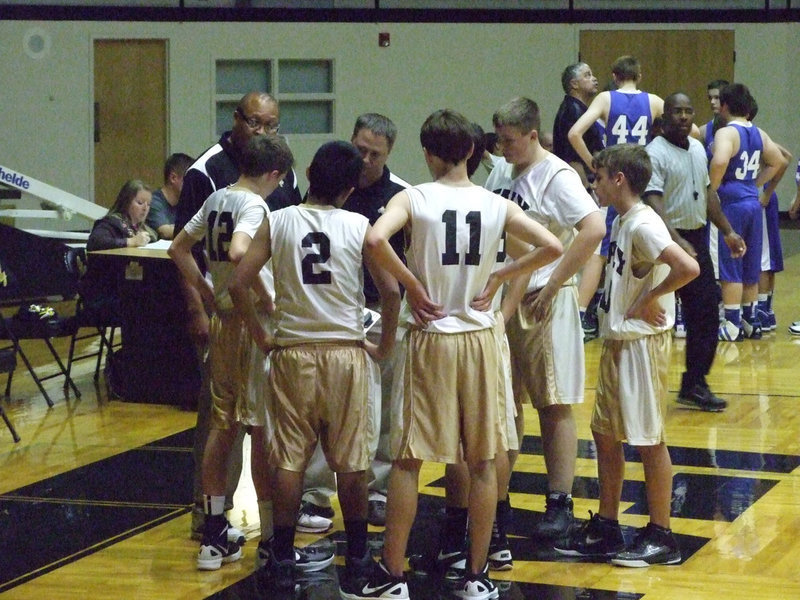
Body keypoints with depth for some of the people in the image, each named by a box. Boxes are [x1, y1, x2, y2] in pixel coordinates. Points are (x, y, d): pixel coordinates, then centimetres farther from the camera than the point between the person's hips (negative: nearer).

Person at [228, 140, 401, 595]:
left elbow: (239, 283, -5)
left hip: (292, 352, 1)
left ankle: (283, 558, 10)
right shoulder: (360, 227, -6)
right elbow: (391, 291, -11)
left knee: (290, 459, 8)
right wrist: (384, 346, 3)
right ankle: (357, 558, 17)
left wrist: (262, 337, 5)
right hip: (346, 352, -1)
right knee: (351, 461, 9)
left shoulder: (278, 222, -2)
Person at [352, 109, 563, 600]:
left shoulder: (413, 199, -7)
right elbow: (552, 247, -5)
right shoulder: (496, 205, -1)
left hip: (428, 338, -2)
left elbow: (376, 239, -25)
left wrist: (411, 282, -13)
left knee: (408, 460, 5)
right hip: (479, 336, 2)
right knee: (483, 462, 9)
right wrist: (499, 277, 3)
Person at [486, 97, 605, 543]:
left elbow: (594, 229, -25)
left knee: (554, 405, -1)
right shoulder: (502, 173, 10)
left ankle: (561, 504, 5)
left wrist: (553, 285, -21)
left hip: (543, 304, -7)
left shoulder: (557, 177, -13)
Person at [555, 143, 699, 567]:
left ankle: (661, 536, 8)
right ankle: (606, 528, 23)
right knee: (605, 432, 14)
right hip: (618, 341, 10)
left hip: (642, 342, -10)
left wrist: (649, 301, -20)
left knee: (648, 438, -2)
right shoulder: (621, 222, 11)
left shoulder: (643, 225, -18)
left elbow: (688, 268, -30)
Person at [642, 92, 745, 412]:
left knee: (706, 313, 6)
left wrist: (727, 232, 21)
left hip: (696, 239, 8)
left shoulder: (698, 149, 12)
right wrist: (677, 242, -33)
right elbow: (653, 202, -23)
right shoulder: (655, 153, -14)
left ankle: (694, 384, 13)